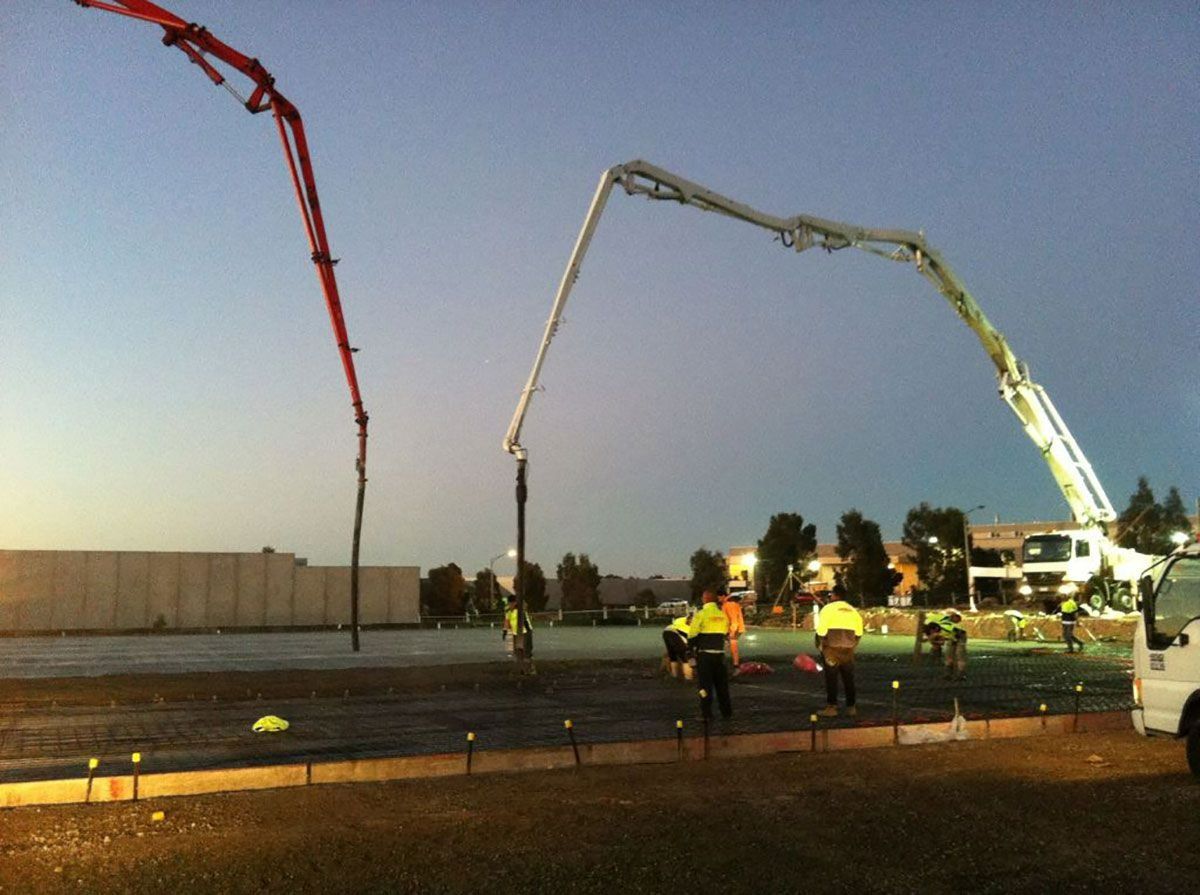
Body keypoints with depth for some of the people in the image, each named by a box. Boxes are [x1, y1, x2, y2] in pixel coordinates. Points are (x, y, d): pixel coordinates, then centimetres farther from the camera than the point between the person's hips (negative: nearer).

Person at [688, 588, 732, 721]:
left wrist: (691, 646, 6)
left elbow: (692, 635, -11)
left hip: (704, 654, -5)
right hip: (719, 653, 5)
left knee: (705, 684, 2)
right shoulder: (723, 615, 4)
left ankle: (707, 714, 2)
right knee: (721, 683, 15)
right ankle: (726, 711, 22)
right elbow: (725, 633, 12)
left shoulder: (700, 614, -12)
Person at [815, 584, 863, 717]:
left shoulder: (828, 608, -6)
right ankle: (851, 707, 14)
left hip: (832, 648, -5)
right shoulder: (853, 611, 11)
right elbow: (859, 632, 12)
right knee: (848, 678, 11)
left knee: (831, 678, -1)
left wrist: (820, 645, -1)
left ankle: (831, 707, -1)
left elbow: (821, 630, -12)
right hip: (848, 649, 5)